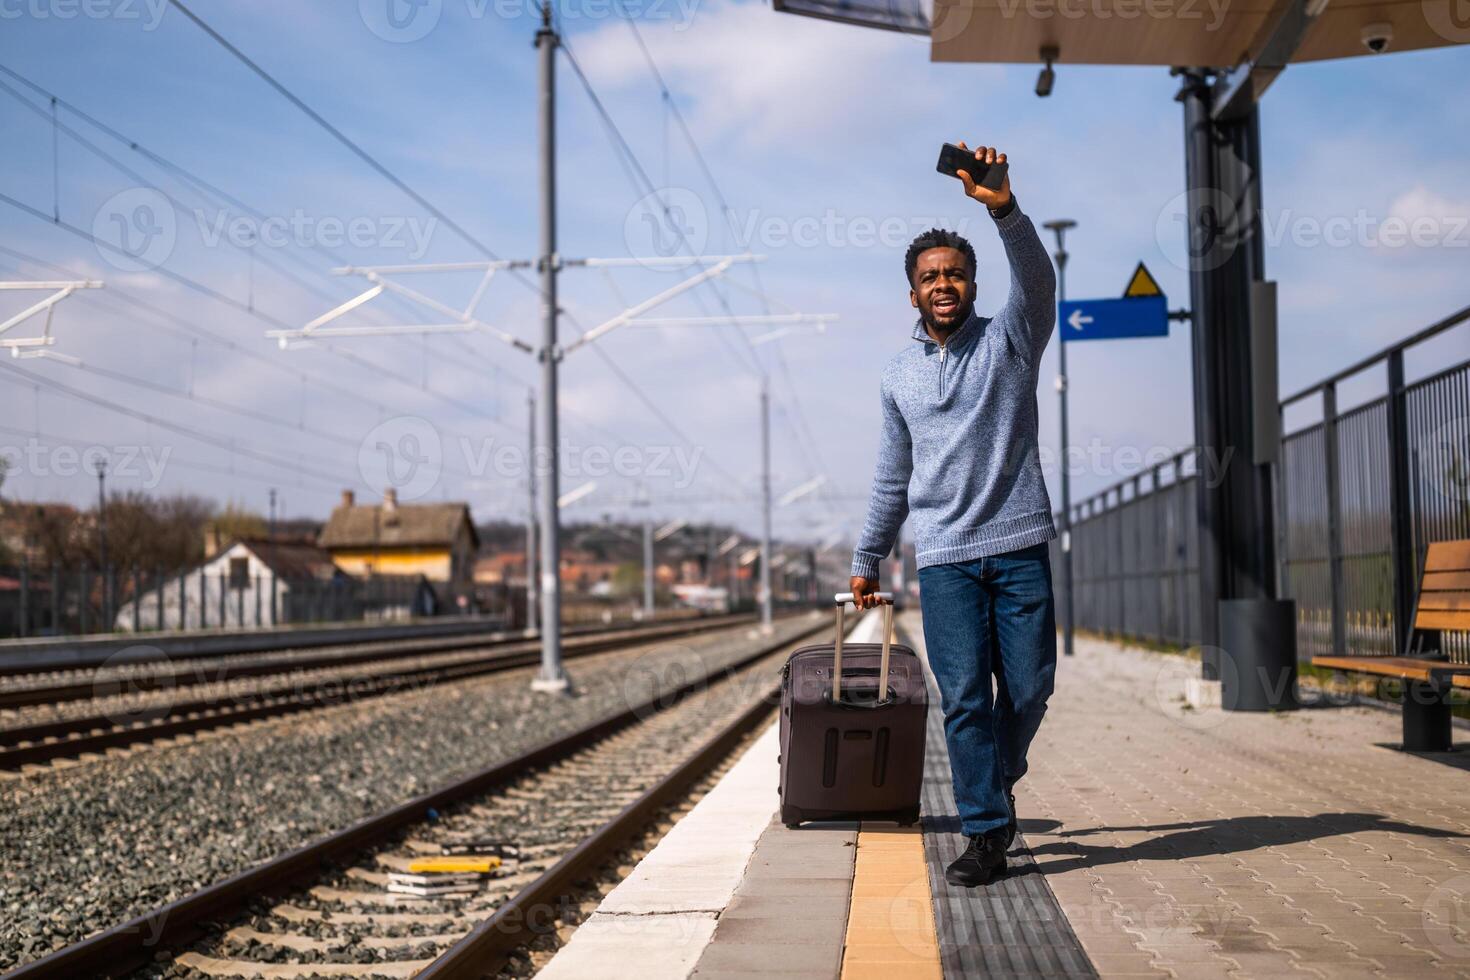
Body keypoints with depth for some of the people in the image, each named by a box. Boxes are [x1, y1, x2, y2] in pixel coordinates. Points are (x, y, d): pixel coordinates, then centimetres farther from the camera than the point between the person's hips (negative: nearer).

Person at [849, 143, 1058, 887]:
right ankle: (985, 833, 1)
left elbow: (1036, 280, -16)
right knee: (963, 696, -5)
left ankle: (999, 779, 30)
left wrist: (1004, 208, -34)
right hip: (944, 556, 1)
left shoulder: (1009, 341, 5)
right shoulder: (900, 374, 14)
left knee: (1028, 688, 0)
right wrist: (867, 558, 22)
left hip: (1019, 547, -1)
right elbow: (892, 476, 20)